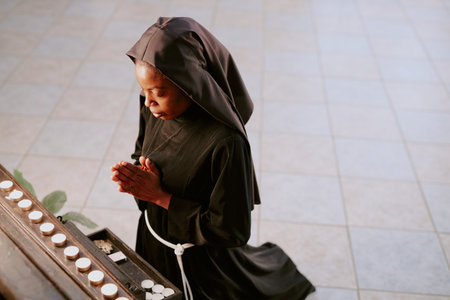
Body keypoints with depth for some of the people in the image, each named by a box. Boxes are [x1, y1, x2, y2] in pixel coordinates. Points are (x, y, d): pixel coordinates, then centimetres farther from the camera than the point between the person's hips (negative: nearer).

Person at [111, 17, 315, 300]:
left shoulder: (226, 143, -36)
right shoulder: (154, 110, -16)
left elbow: (232, 231, -28)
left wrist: (160, 196, -28)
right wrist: (136, 175, -19)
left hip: (201, 263, -6)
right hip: (153, 244, 6)